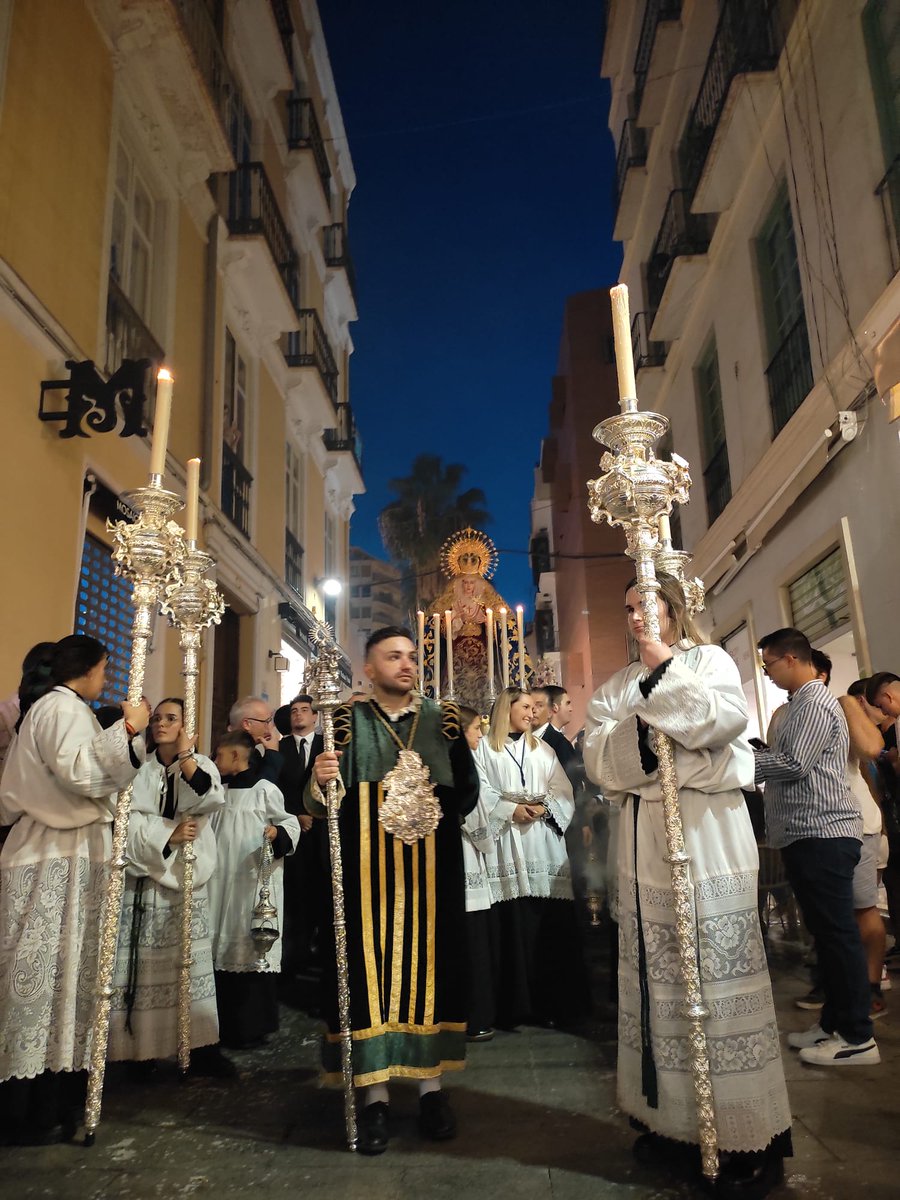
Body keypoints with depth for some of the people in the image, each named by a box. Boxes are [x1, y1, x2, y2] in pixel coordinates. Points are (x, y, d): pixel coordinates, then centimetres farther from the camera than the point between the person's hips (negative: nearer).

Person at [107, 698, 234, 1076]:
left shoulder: (201, 766, 5)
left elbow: (212, 801, -16)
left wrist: (186, 756, -19)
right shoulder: (139, 768, 4)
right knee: (146, 966, 0)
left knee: (192, 963, 2)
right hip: (145, 878, 0)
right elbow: (129, 822, -5)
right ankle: (142, 1047, 10)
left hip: (187, 878, 1)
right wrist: (168, 835, -16)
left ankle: (202, 1048, 6)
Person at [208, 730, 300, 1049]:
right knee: (224, 948, 10)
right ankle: (227, 1024, 22)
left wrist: (277, 833, -27)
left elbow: (290, 823, -8)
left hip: (254, 883, -7)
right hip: (222, 882, 7)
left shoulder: (265, 790, -9)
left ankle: (252, 1027, 9)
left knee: (251, 949, -2)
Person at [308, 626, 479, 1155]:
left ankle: (432, 1083, 18)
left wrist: (435, 809, -9)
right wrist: (320, 783, -23)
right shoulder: (347, 719, 3)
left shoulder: (443, 718, 7)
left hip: (431, 867, 1)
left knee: (427, 959, 5)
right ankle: (375, 1093, 10)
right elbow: (320, 803, -3)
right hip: (366, 868, -1)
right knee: (371, 963, 0)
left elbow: (469, 790, 5)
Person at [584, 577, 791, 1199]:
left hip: (707, 836, -4)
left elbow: (724, 719, -14)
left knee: (716, 974, -5)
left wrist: (664, 671, -10)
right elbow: (597, 754, 5)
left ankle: (749, 1134, 4)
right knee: (656, 975, 7)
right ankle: (671, 1112, 18)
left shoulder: (709, 659, 6)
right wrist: (636, 734, -13)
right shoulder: (618, 685, 17)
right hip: (644, 842, 5)